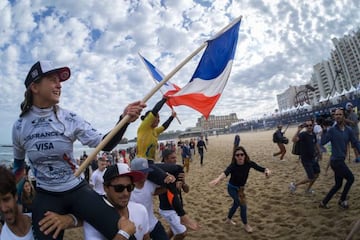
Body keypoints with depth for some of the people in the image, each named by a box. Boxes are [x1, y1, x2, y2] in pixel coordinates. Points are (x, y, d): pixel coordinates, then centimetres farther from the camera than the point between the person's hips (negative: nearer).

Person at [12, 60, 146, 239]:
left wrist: (124, 120, -32)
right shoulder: (20, 127, -3)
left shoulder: (69, 119, -8)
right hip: (46, 197, 2)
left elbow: (105, 145, -17)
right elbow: (18, 163, 15)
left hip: (78, 190, -1)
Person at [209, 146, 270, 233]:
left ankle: (228, 219, 48)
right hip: (232, 188, -5)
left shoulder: (249, 163, -22)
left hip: (241, 188, 5)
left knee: (236, 204, 22)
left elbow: (261, 168, -28)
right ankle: (246, 224, 22)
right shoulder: (233, 166, -34)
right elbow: (226, 172, -54)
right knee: (243, 205, -6)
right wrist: (218, 179, -74)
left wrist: (267, 170, -52)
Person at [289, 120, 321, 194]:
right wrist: (298, 130, -50)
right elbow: (294, 140, -42)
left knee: (317, 174, 18)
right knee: (311, 178, -4)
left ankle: (308, 189, 36)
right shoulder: (303, 134, -22)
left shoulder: (313, 135, 1)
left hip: (313, 158, 8)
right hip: (306, 160, -8)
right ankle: (294, 184, 13)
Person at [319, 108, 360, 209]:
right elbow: (323, 142, -19)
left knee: (338, 184, 14)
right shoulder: (332, 130, -11)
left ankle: (324, 202, 25)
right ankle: (342, 200, 20)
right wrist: (324, 130, -23)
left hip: (341, 161, 7)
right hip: (336, 161, -7)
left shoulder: (349, 130, 5)